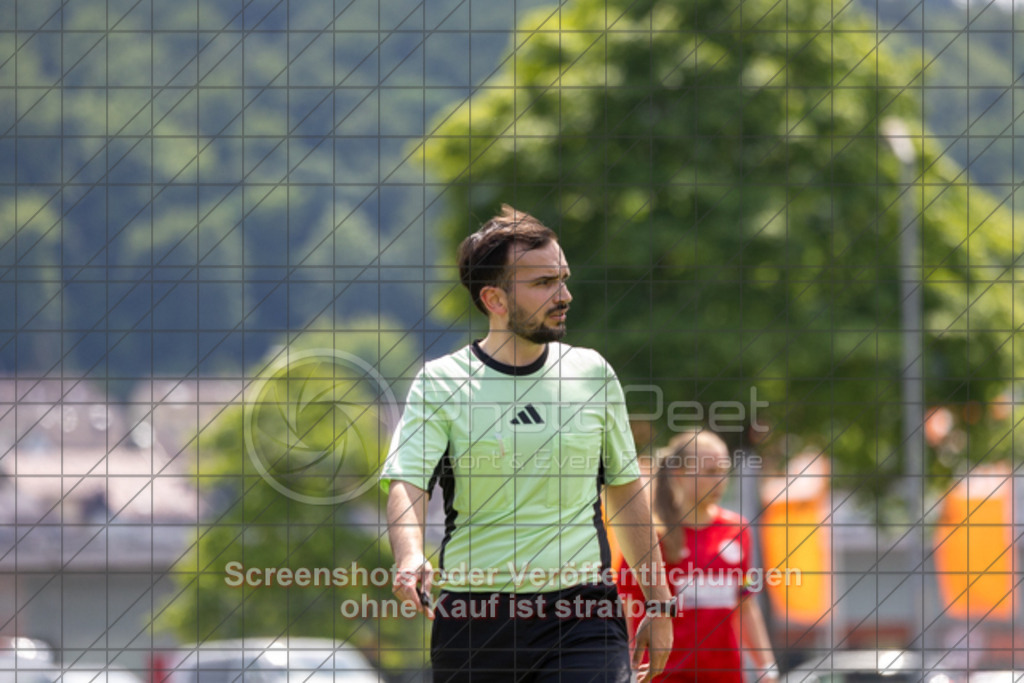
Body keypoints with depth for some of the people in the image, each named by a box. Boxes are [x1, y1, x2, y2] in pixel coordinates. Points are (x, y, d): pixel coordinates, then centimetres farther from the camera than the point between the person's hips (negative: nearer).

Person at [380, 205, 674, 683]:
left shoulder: (592, 374, 9)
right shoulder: (440, 383, -1)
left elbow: (625, 489, 19)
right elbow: (405, 482, -13)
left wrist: (658, 602, 17)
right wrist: (409, 558, -34)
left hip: (582, 616, 1)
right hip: (472, 617, -1)